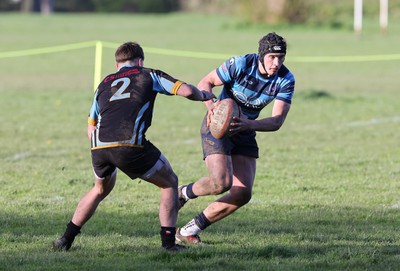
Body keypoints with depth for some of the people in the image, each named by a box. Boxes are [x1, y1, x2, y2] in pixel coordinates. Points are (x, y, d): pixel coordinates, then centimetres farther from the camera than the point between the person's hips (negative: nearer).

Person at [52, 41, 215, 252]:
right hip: (130, 144, -5)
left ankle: (66, 240, 29)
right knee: (169, 183, 17)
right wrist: (204, 95, 29)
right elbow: (186, 91, 8)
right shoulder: (149, 75, 19)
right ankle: (168, 242, 6)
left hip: (99, 146, 5)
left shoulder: (105, 83, 30)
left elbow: (91, 127, 32)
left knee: (101, 189, 33)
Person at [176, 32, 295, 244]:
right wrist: (211, 106, -30)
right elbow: (205, 83, -10)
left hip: (245, 133, 5)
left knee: (243, 193, -6)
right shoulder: (240, 64, -22)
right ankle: (182, 193, 9)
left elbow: (277, 121, -20)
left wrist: (248, 124, -38)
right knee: (221, 183, -24)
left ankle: (190, 230, 7)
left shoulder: (286, 80, -13)